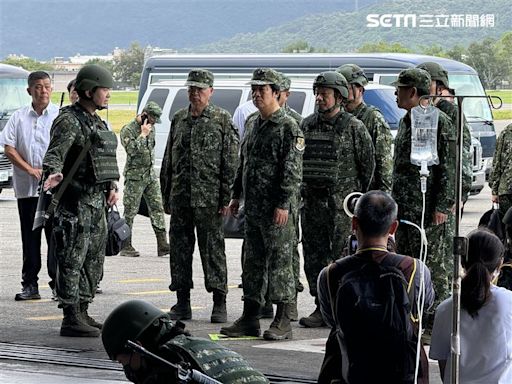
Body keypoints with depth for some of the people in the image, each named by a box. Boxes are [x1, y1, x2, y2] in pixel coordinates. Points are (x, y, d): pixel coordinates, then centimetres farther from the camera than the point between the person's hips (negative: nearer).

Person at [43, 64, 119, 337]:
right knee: (72, 260, -8)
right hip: (75, 202, -10)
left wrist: (112, 185, 23)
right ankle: (71, 318, -9)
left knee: (93, 260, 12)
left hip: (97, 201, 10)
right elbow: (55, 153, -25)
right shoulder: (69, 120, -12)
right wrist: (53, 174, -44)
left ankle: (82, 313, 19)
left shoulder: (97, 122, 18)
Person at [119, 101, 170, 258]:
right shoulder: (128, 130, -12)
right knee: (130, 211, -2)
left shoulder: (150, 128, 11)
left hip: (151, 174, 7)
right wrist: (143, 134, -20)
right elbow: (132, 149, -25)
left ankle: (162, 245, 0)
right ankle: (126, 247, 4)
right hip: (134, 176, -7)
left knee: (157, 208, 1)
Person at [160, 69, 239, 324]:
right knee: (179, 248, 6)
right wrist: (166, 195, 13)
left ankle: (219, 305, 3)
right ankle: (182, 304, 12)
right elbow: (168, 159, 18)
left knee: (213, 248, -3)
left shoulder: (222, 120, -1)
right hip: (180, 197, 5)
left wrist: (226, 198, -10)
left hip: (208, 198, -5)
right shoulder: (178, 119, 14)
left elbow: (230, 162, -4)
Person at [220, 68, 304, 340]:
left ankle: (283, 322, -1)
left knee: (279, 262, -5)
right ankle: (249, 320, 16)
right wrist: (235, 195, 20)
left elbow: (293, 170, -15)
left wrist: (284, 204, -21)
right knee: (253, 262, 11)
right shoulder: (252, 125, 16)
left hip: (277, 209, -8)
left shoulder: (288, 128, -10)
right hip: (253, 206, 8)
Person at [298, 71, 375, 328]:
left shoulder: (353, 127, -5)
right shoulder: (307, 125, 10)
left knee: (343, 255, -6)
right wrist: (302, 189, 11)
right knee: (314, 255, 5)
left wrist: (357, 195, 3)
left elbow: (368, 163, 0)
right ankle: (322, 308, 12)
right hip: (313, 201, 5)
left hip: (343, 203, -5)